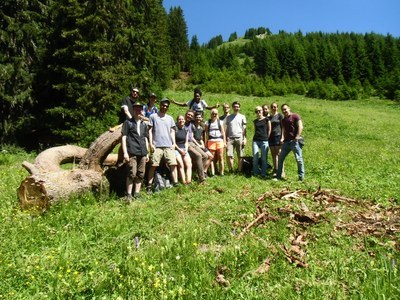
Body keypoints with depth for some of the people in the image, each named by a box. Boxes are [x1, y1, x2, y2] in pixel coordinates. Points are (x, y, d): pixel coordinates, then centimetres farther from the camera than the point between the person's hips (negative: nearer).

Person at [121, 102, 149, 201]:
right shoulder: (127, 122, 6)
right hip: (132, 153, -5)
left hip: (142, 153, 5)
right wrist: (125, 152, -8)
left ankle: (137, 194, 14)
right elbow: (124, 137, 0)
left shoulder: (144, 124, 20)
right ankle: (129, 195, -2)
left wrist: (147, 153, 17)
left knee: (140, 174, 5)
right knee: (132, 173, -11)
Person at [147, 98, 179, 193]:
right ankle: (149, 186, 2)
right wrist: (151, 143, -5)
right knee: (153, 165, -3)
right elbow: (150, 130, 3)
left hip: (169, 146, 3)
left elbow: (172, 131, 16)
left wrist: (174, 143, 5)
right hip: (157, 146, -3)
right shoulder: (153, 116, 6)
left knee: (173, 164, -4)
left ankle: (176, 184, 1)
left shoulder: (170, 118, 16)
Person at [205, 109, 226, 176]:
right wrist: (206, 143, 2)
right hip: (211, 141, -1)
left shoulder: (220, 122, 12)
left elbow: (223, 132, 11)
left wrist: (224, 141, 4)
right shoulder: (208, 122, 10)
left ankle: (221, 173, 5)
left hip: (220, 141, 1)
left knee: (220, 158, 0)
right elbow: (206, 133, 8)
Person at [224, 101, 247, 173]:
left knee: (240, 156, 0)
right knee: (229, 155, -8)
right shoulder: (228, 117, 13)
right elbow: (226, 129, 12)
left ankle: (239, 170, 8)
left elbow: (244, 129, 6)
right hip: (230, 138, 1)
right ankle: (231, 170, 3)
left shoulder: (242, 117, 9)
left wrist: (244, 139, -4)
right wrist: (226, 139, 4)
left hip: (239, 138, -1)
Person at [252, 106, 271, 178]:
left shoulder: (266, 119, 2)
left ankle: (263, 174, 9)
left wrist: (267, 137, 1)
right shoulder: (255, 121, 14)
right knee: (255, 157, -1)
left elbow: (269, 130, 4)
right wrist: (256, 136, 10)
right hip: (256, 140, 3)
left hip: (264, 141, -3)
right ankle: (255, 173, 11)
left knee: (264, 158, -1)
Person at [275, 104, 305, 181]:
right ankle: (278, 176, 14)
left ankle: (301, 177, 4)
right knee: (280, 158, 6)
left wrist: (297, 137, -19)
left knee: (299, 159, -4)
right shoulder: (283, 120, 19)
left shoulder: (295, 116, -2)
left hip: (295, 141, -7)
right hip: (286, 141, 7)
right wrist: (282, 138, -2)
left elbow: (300, 126, -10)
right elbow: (283, 129, 14)